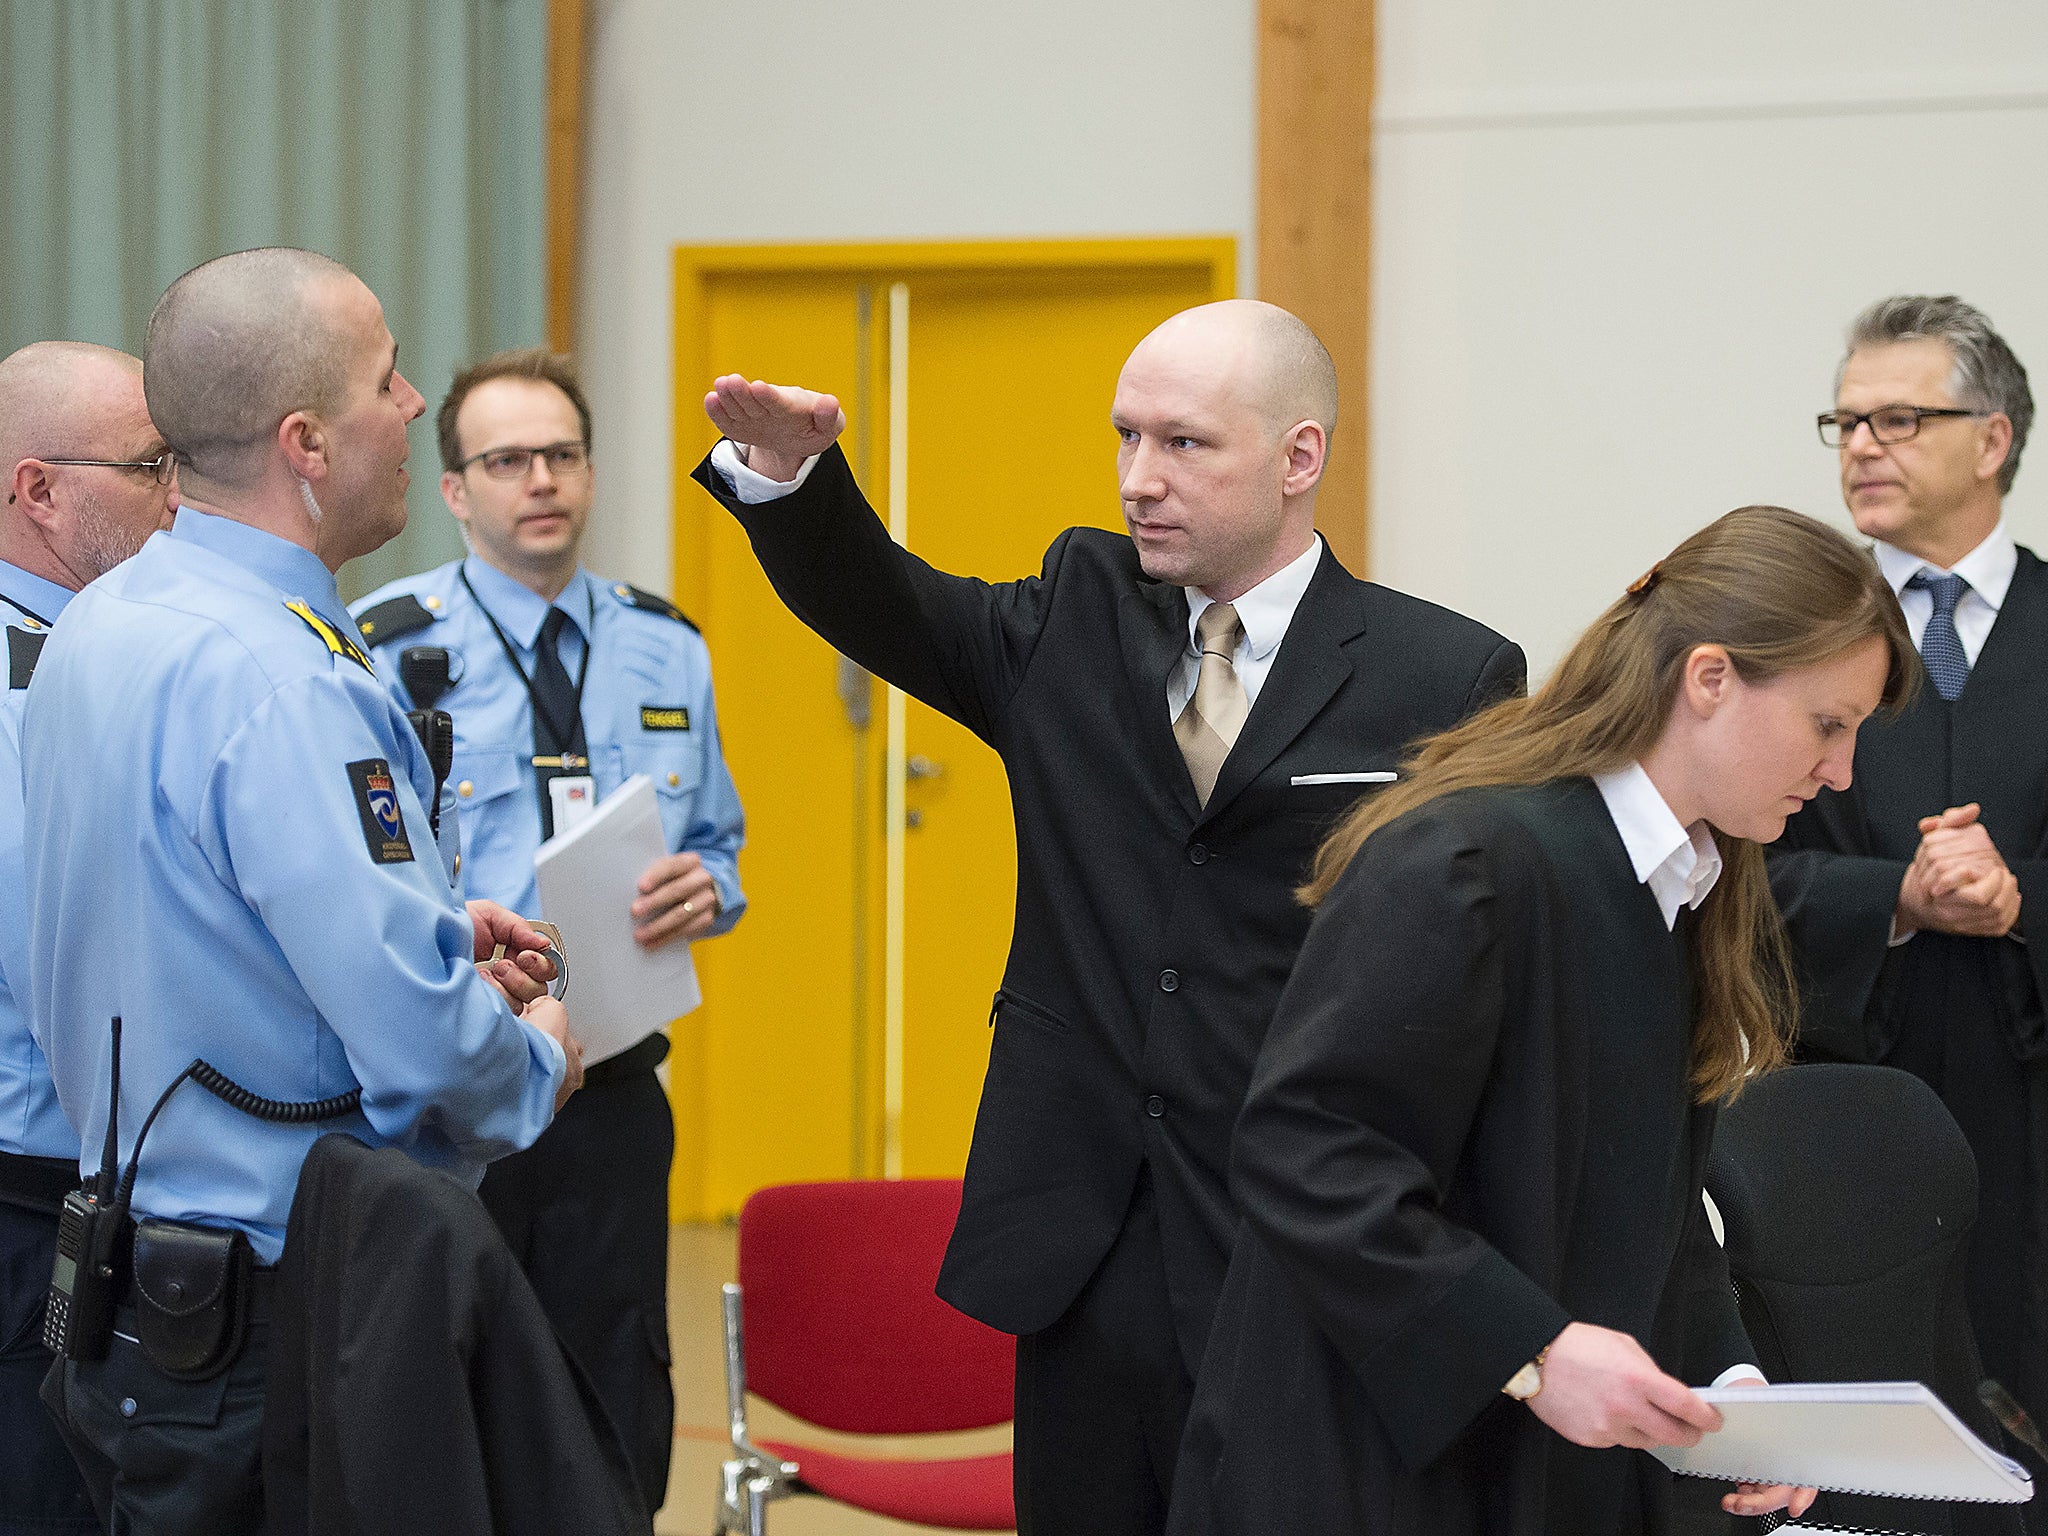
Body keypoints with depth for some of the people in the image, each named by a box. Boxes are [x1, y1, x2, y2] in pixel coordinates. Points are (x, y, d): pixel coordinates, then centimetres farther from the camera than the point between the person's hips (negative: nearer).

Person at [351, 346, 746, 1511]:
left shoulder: (670, 654, 10)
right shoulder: (388, 651, -5)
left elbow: (722, 853, 17)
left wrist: (702, 892, -6)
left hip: (612, 1097, 4)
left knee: (619, 1432, 7)